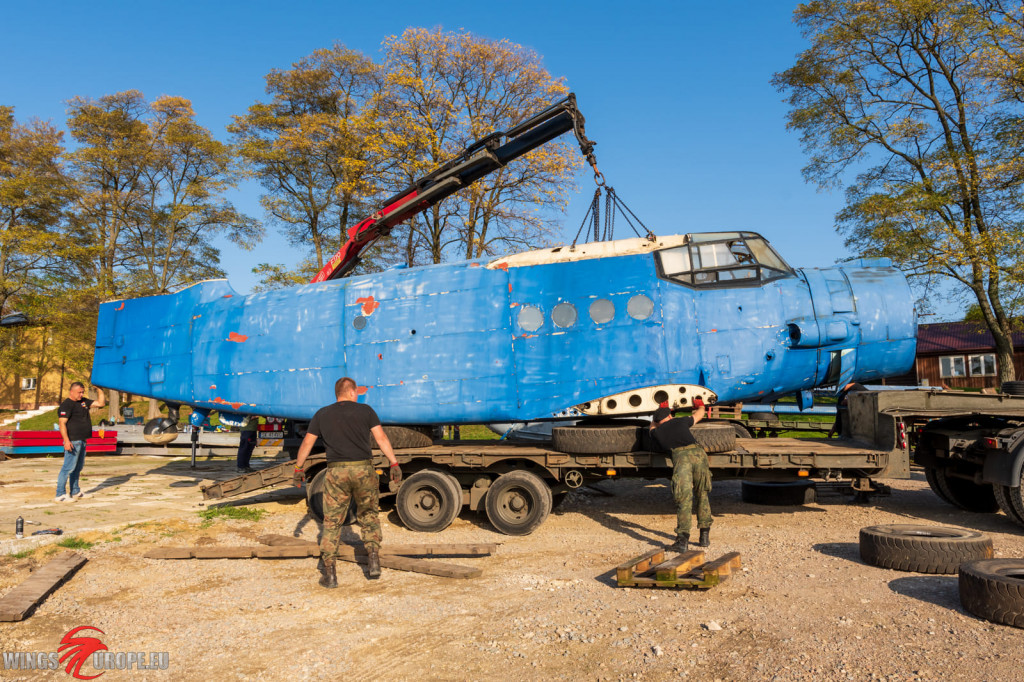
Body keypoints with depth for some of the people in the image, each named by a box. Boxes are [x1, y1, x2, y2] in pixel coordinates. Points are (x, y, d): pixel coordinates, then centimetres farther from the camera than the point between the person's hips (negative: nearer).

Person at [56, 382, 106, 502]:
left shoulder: (83, 401, 15)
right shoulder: (66, 405, -11)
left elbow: (101, 403, 20)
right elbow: (62, 423, -19)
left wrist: (99, 389, 10)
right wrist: (66, 440, -27)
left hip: (82, 441, 9)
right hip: (73, 441, -9)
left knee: (78, 467, 16)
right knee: (69, 467, -9)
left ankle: (75, 492, 26)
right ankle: (60, 495, -6)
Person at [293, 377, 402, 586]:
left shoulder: (322, 414, 10)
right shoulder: (365, 410, 6)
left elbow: (306, 444, 11)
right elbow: (381, 438, -2)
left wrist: (298, 469, 22)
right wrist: (394, 463, -2)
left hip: (336, 471, 0)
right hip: (364, 469, 0)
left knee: (332, 522, 9)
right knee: (368, 516, 19)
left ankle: (329, 572, 7)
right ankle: (373, 557, 4)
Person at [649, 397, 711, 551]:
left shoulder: (656, 432, 26)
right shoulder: (680, 421, 28)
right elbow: (700, 413, 49)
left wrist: (659, 411, 71)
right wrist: (700, 404, 71)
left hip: (680, 456, -2)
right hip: (698, 453, 2)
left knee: (684, 500, -4)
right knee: (702, 497, 17)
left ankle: (683, 540, -15)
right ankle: (705, 536, 18)